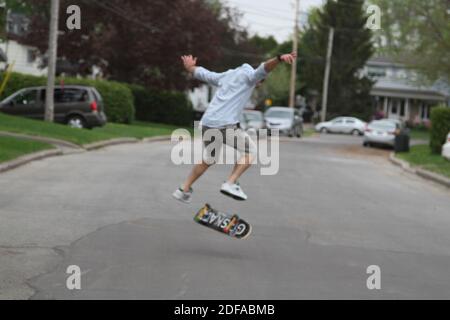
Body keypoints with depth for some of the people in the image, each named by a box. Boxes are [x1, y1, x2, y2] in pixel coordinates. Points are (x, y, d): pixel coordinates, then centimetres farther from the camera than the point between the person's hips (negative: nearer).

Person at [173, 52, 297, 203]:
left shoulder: (226, 75, 25)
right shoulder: (249, 75, 6)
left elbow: (201, 73, 37)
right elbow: (264, 68, -16)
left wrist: (189, 67, 57)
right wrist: (279, 58, -33)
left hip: (206, 124, 8)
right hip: (225, 126, -7)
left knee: (208, 158, 27)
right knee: (250, 151, 8)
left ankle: (184, 190, 32)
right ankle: (230, 184, -5)